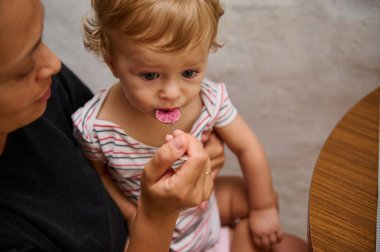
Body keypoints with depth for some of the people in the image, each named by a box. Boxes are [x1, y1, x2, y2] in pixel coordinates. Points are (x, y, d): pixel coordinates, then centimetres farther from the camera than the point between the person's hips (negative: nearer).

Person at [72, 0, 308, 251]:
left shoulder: (209, 99, -26)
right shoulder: (93, 128, -31)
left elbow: (248, 149, -9)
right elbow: (96, 174, -8)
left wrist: (264, 208, 1)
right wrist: (131, 214, -18)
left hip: (202, 206, 3)